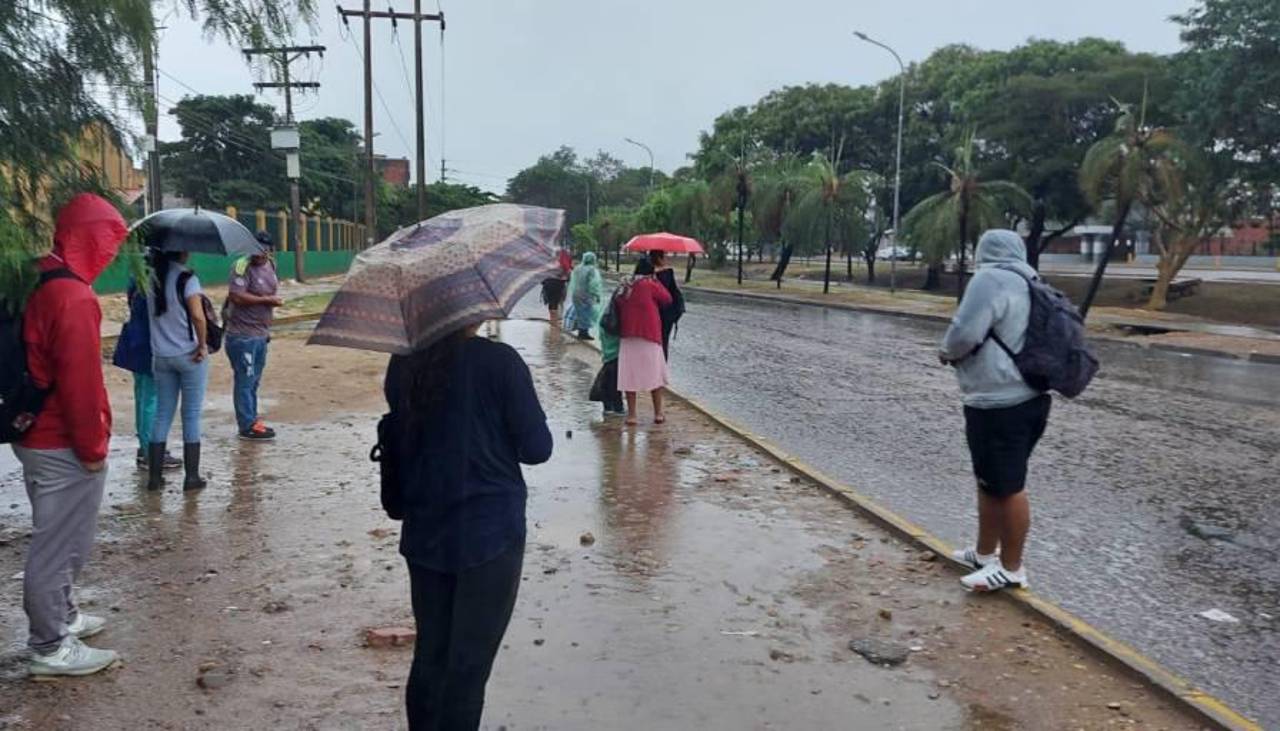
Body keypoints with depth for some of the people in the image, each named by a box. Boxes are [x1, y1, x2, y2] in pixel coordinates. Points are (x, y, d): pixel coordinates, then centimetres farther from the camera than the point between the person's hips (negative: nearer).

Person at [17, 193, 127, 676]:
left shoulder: (37, 284, 9)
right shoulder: (73, 297, -23)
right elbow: (80, 383, -24)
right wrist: (93, 447, -14)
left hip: (36, 435, 10)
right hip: (63, 447, -10)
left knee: (58, 540, 23)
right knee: (60, 546, 2)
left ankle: (60, 616, 38)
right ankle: (51, 649, 14)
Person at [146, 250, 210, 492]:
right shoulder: (186, 278, -13)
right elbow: (197, 316, -23)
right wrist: (202, 345, -13)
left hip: (161, 356, 5)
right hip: (189, 354, -5)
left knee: (163, 414, 13)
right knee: (191, 415, 4)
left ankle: (154, 476, 15)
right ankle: (192, 476, 9)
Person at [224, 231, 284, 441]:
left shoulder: (270, 266, 11)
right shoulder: (242, 266, -14)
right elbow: (236, 296, -23)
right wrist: (267, 300, -18)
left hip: (261, 334, 8)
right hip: (243, 335, -8)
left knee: (254, 380, 16)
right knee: (244, 380, -2)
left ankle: (252, 420, 26)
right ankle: (247, 426, 5)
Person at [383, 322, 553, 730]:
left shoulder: (402, 365, 0)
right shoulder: (499, 362, -15)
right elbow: (537, 450, -11)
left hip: (424, 532, 5)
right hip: (490, 532, -5)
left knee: (429, 657, 18)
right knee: (468, 666, 5)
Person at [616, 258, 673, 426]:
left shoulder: (625, 289, 8)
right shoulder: (650, 285, -7)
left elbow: (619, 310, 9)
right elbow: (667, 299, 2)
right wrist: (656, 282, 9)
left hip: (628, 338, 4)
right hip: (649, 336, -4)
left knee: (630, 376, 6)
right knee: (656, 375, 8)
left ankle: (631, 415, 6)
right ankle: (658, 413, 11)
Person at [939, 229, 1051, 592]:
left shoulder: (992, 279, -14)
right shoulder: (1030, 284, 13)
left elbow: (966, 333, -22)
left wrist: (947, 352, -2)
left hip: (999, 405, -9)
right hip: (1027, 398, 9)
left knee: (1007, 488, 1)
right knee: (991, 482, 19)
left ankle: (1010, 569, 13)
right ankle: (985, 553, 31)